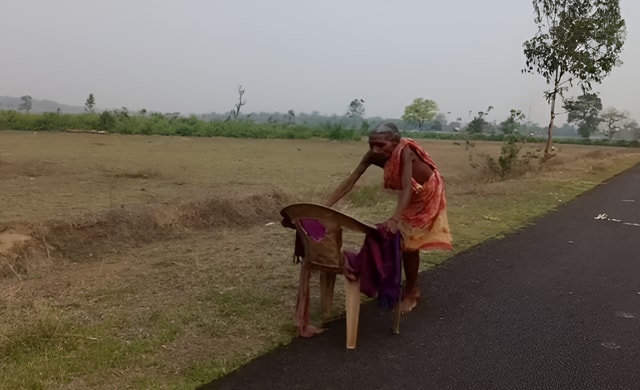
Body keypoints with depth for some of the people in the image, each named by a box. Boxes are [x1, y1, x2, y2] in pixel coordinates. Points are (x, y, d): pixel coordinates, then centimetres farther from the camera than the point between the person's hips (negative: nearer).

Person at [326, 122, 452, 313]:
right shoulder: (372, 155, -23)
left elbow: (407, 187, -50)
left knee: (410, 242, -5)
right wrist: (324, 207, -34)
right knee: (404, 241, 11)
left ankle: (410, 294, 10)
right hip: (410, 195, 6)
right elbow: (350, 181, -25)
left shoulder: (405, 152, -39)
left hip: (428, 192, -6)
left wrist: (395, 219, -65)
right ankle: (412, 288, 28)